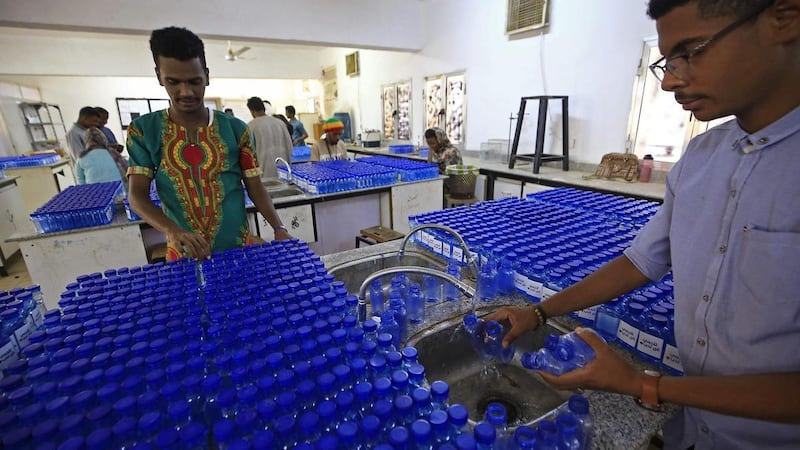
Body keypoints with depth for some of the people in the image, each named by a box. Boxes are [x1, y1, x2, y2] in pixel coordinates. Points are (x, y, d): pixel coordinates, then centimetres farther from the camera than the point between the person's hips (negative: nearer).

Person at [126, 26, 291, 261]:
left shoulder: (236, 129, -2)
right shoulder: (143, 130, 0)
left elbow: (255, 187, -1)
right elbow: (137, 195, -5)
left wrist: (279, 228, -15)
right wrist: (173, 231, -24)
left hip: (239, 248, 0)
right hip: (183, 255, 1)